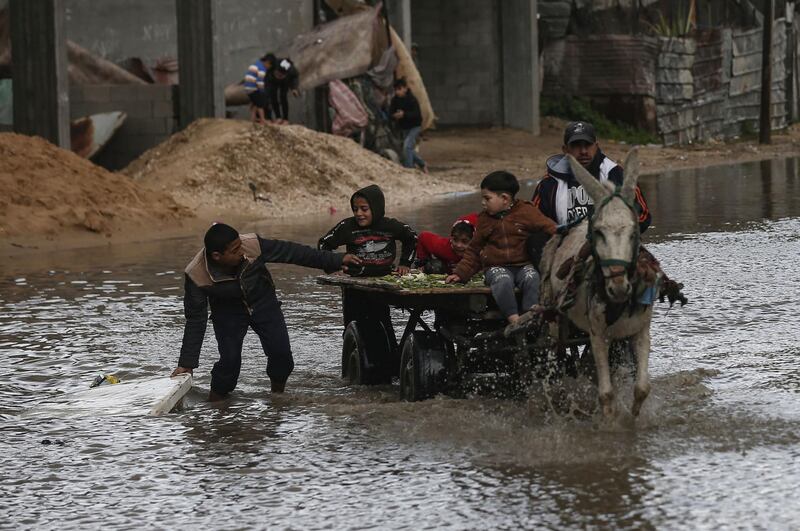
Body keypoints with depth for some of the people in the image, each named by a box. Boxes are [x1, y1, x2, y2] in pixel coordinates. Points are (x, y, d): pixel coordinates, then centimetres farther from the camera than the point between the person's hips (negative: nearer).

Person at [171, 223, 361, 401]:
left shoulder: (252, 245, -31)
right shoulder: (196, 275, -32)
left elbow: (292, 252, -19)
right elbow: (196, 319, -21)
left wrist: (336, 261, -13)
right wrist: (186, 363, -19)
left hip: (263, 303, 2)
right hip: (228, 312, -2)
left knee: (281, 353, -9)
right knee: (230, 359, -18)